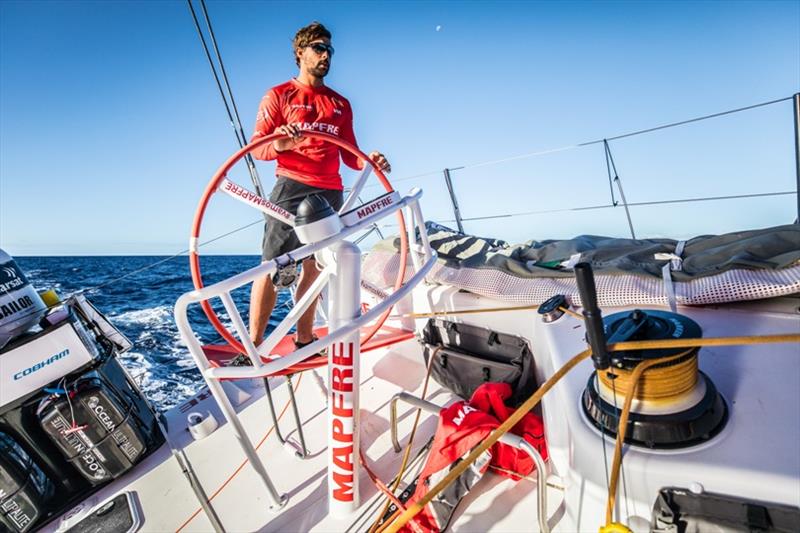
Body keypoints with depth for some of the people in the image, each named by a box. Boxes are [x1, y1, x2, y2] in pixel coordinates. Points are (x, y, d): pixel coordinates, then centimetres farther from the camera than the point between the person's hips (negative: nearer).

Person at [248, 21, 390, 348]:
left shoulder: (341, 104, 21)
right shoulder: (279, 96, 9)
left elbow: (349, 154, 15)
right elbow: (257, 147, 0)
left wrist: (369, 161, -7)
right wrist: (278, 145, -22)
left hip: (331, 193, 4)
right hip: (291, 188, -4)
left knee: (313, 270, 7)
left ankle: (304, 342, 16)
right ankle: (253, 346, -2)